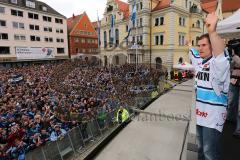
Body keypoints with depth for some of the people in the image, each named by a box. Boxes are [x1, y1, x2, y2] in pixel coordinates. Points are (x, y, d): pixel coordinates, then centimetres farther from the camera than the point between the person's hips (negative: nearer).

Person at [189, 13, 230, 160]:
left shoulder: (219, 61, -16)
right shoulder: (198, 59, 7)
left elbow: (220, 51, -39)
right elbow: (191, 51, 28)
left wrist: (212, 31, -52)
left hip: (213, 113, -7)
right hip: (199, 110, 8)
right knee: (201, 147, 23)